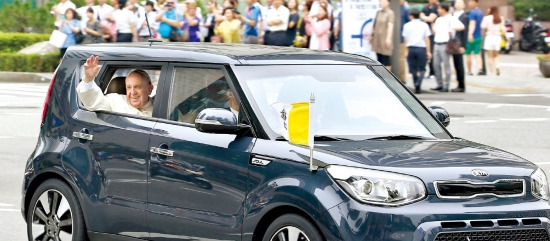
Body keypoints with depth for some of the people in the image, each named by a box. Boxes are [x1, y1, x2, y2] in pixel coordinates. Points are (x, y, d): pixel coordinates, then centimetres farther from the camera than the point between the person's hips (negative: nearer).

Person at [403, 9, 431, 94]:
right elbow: (427, 39, 2)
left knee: (413, 69, 8)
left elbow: (405, 39, 3)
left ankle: (417, 88, 7)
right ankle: (418, 83, -20)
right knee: (422, 69, 5)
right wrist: (428, 51, 5)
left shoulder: (407, 25, 4)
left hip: (411, 48, 1)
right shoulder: (424, 25, 4)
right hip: (421, 48, -1)